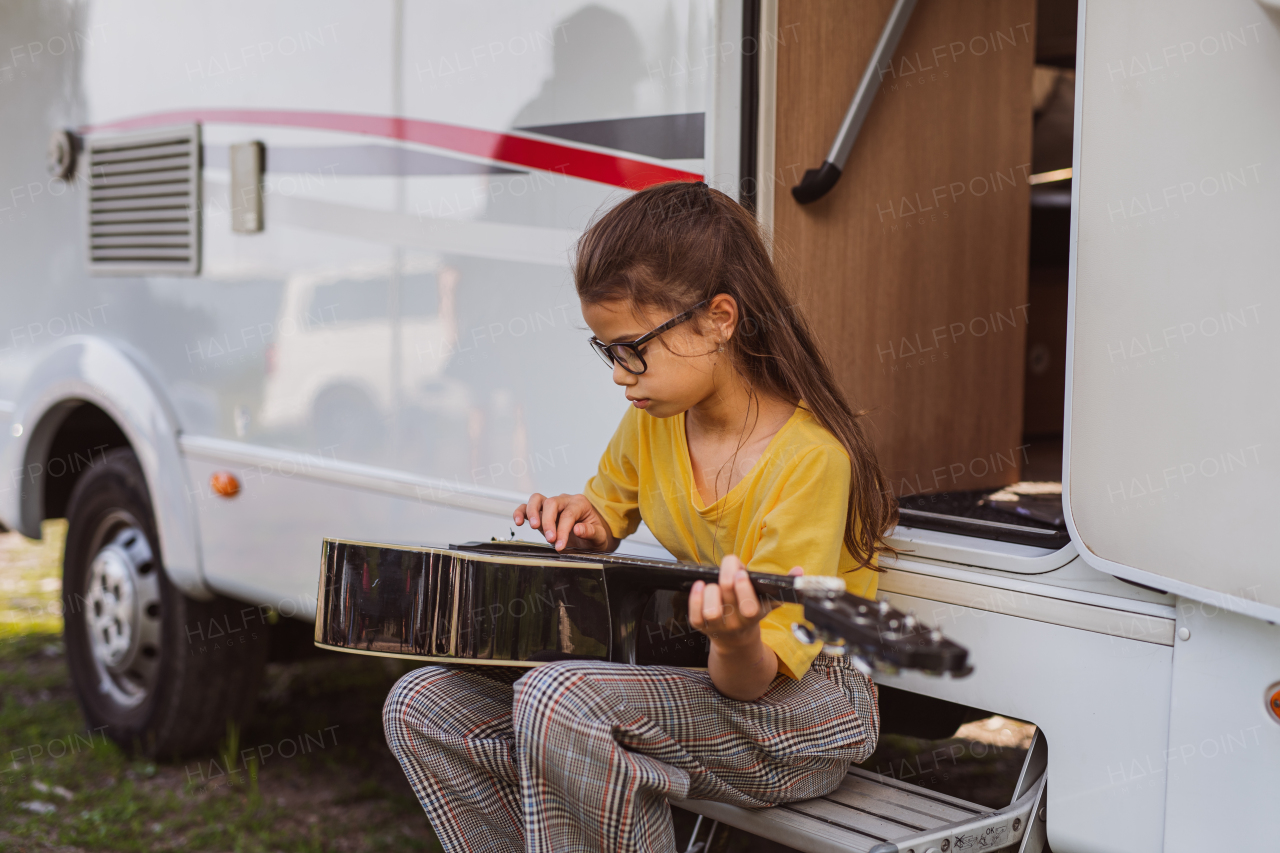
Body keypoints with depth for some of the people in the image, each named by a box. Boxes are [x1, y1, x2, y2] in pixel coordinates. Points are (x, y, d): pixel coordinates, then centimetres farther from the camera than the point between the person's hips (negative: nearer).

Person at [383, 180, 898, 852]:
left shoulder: (811, 457, -22)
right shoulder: (652, 419, 0)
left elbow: (756, 680, -24)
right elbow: (610, 510, 23)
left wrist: (737, 642, -46)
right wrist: (584, 522, 0)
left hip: (803, 706, -7)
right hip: (680, 678, 8)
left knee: (560, 697, -35)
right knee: (423, 705, -6)